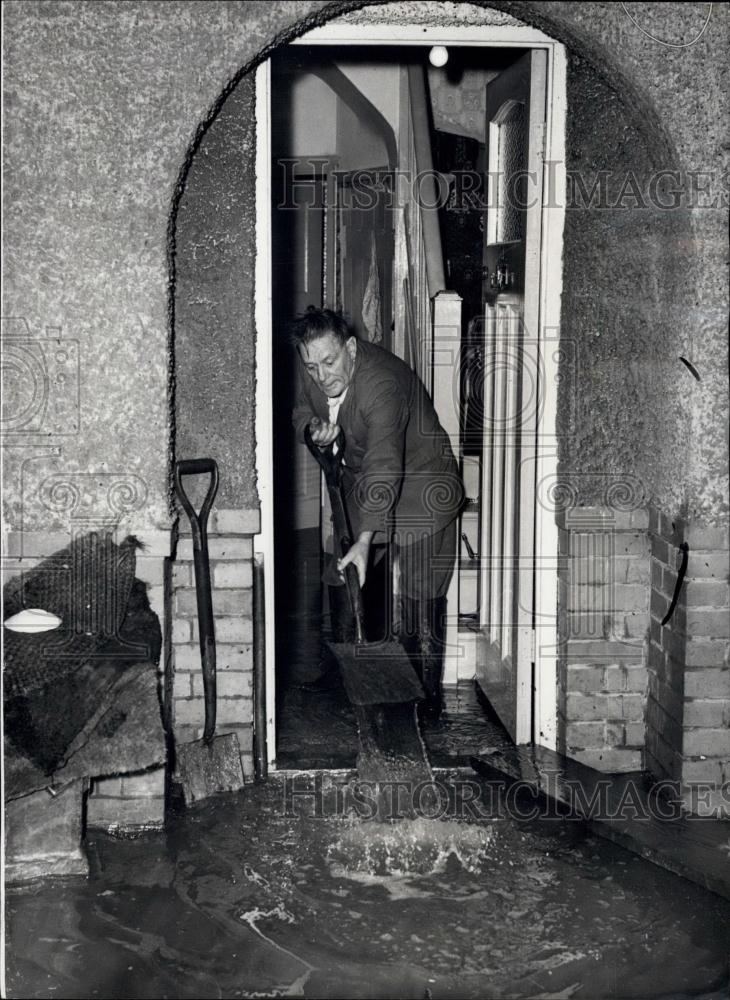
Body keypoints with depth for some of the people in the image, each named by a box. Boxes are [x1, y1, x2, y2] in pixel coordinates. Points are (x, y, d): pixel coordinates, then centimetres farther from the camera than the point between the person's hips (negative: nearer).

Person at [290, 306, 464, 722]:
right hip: (360, 485, 7)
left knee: (421, 599, -5)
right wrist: (315, 427, -16)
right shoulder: (310, 374, -11)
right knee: (342, 583, 9)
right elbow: (301, 411, 11)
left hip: (419, 489, -7)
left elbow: (384, 467, -45)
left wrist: (365, 540, -55)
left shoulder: (383, 384, -35)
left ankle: (427, 700, 7)